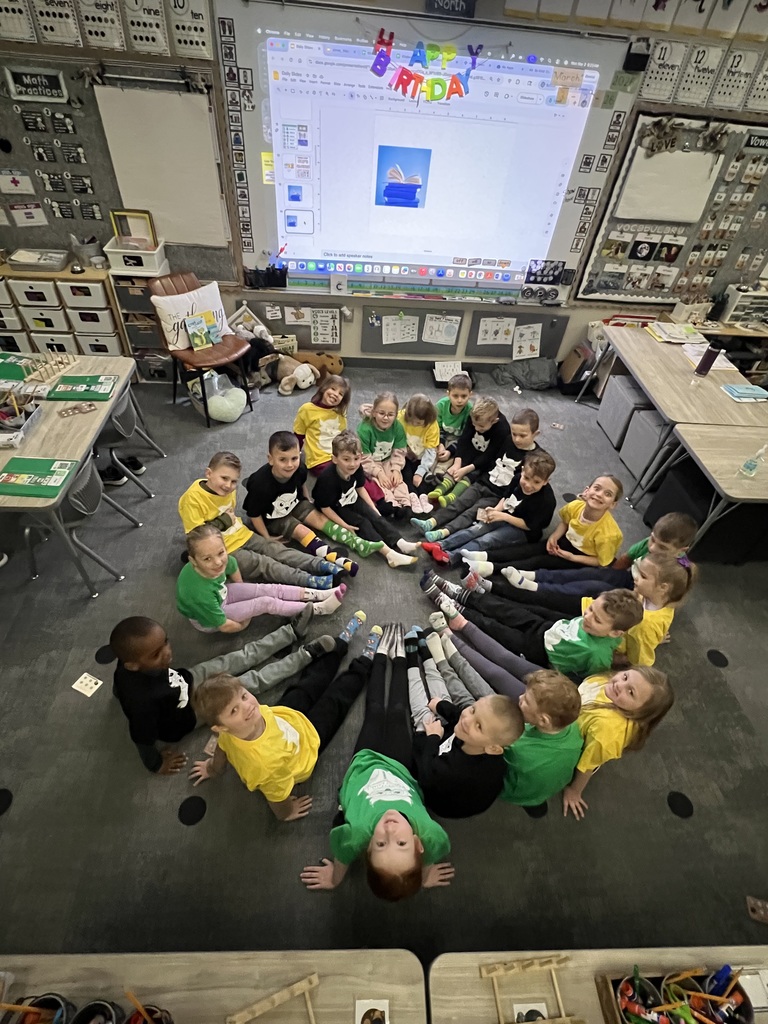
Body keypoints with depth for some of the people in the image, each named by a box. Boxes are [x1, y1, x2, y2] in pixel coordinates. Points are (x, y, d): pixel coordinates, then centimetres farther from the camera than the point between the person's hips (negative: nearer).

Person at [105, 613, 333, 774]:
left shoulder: (130, 664, -25)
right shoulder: (143, 699, -44)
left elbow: (118, 689, -3)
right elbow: (143, 739, -27)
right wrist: (156, 765, -9)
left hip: (186, 679, 6)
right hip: (189, 714, -5)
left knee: (245, 656, 4)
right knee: (254, 681, -4)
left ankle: (292, 630, 20)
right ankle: (306, 655, 10)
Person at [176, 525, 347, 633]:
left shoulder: (222, 560, -28)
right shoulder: (200, 593, -43)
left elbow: (232, 566, 0)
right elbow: (224, 626, -27)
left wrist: (244, 594, 9)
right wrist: (243, 624, -7)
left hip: (222, 593, 6)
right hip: (208, 621, -6)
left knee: (271, 589, -3)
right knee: (266, 603, -12)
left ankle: (320, 594, 6)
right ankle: (321, 608, -3)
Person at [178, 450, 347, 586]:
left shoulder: (229, 490, 1)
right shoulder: (193, 498, -21)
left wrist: (232, 520, 1)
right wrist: (222, 522, -21)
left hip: (241, 536, 7)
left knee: (277, 550, -9)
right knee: (263, 564, -19)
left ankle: (322, 565, -19)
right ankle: (312, 581, -31)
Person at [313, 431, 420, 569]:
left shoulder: (357, 468, -18)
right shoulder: (328, 479, -36)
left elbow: (360, 488, 3)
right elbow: (325, 507, -25)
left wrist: (373, 508, -1)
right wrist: (344, 525, -26)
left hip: (352, 500, 6)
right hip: (336, 508, -6)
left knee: (375, 516, -12)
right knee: (362, 523, -21)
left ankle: (400, 544, -22)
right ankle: (389, 554, -33)